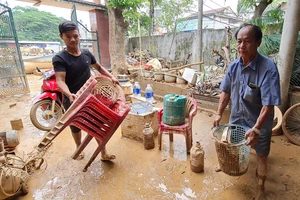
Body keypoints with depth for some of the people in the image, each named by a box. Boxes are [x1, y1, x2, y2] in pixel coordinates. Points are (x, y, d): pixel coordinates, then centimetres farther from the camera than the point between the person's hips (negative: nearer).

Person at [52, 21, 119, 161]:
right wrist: (69, 94, -47)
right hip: (73, 100, -3)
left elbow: (99, 67, 16)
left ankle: (103, 153, 17)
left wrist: (111, 77, 0)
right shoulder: (59, 58, -15)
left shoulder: (87, 54, 1)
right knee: (76, 126, 18)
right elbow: (60, 81, -26)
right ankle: (79, 147, 44)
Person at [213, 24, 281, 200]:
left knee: (261, 155, 15)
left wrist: (256, 128, -32)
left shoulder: (268, 68, -26)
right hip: (237, 117, 4)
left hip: (259, 122, -4)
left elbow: (269, 104, -27)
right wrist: (219, 114, -4)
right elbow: (226, 92, 0)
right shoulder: (234, 66, -9)